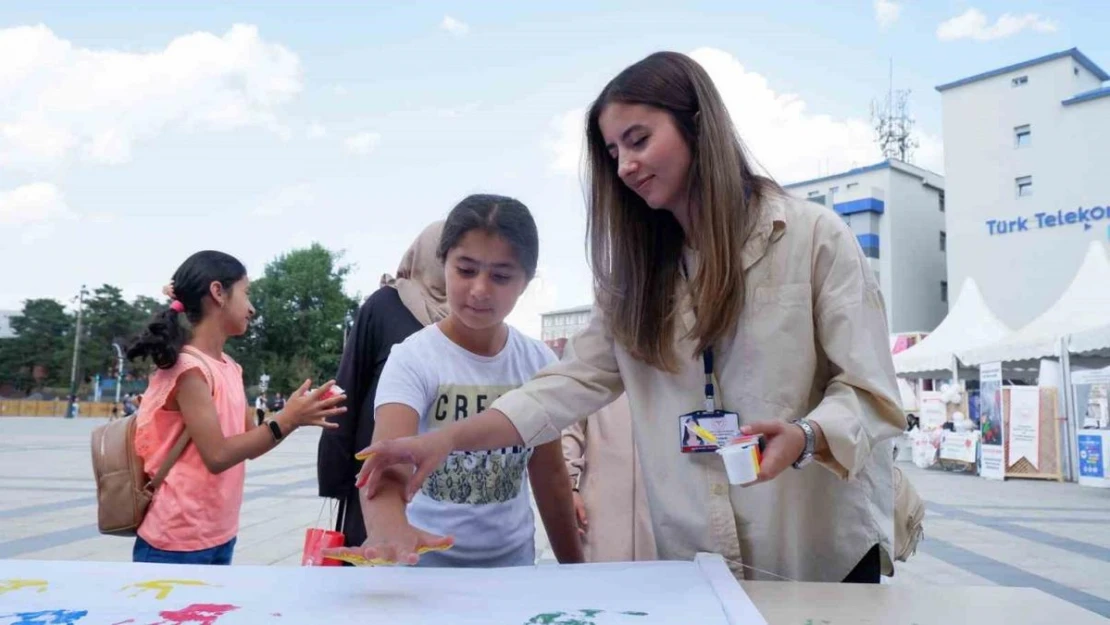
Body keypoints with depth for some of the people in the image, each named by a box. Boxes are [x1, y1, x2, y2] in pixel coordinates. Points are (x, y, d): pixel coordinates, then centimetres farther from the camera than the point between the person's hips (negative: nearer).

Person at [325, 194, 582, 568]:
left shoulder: (539, 363, -6)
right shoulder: (413, 359, -18)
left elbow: (550, 472, 4)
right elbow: (388, 459, -34)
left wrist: (573, 564, 8)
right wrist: (388, 528, -54)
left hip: (513, 554, 3)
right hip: (429, 555, -3)